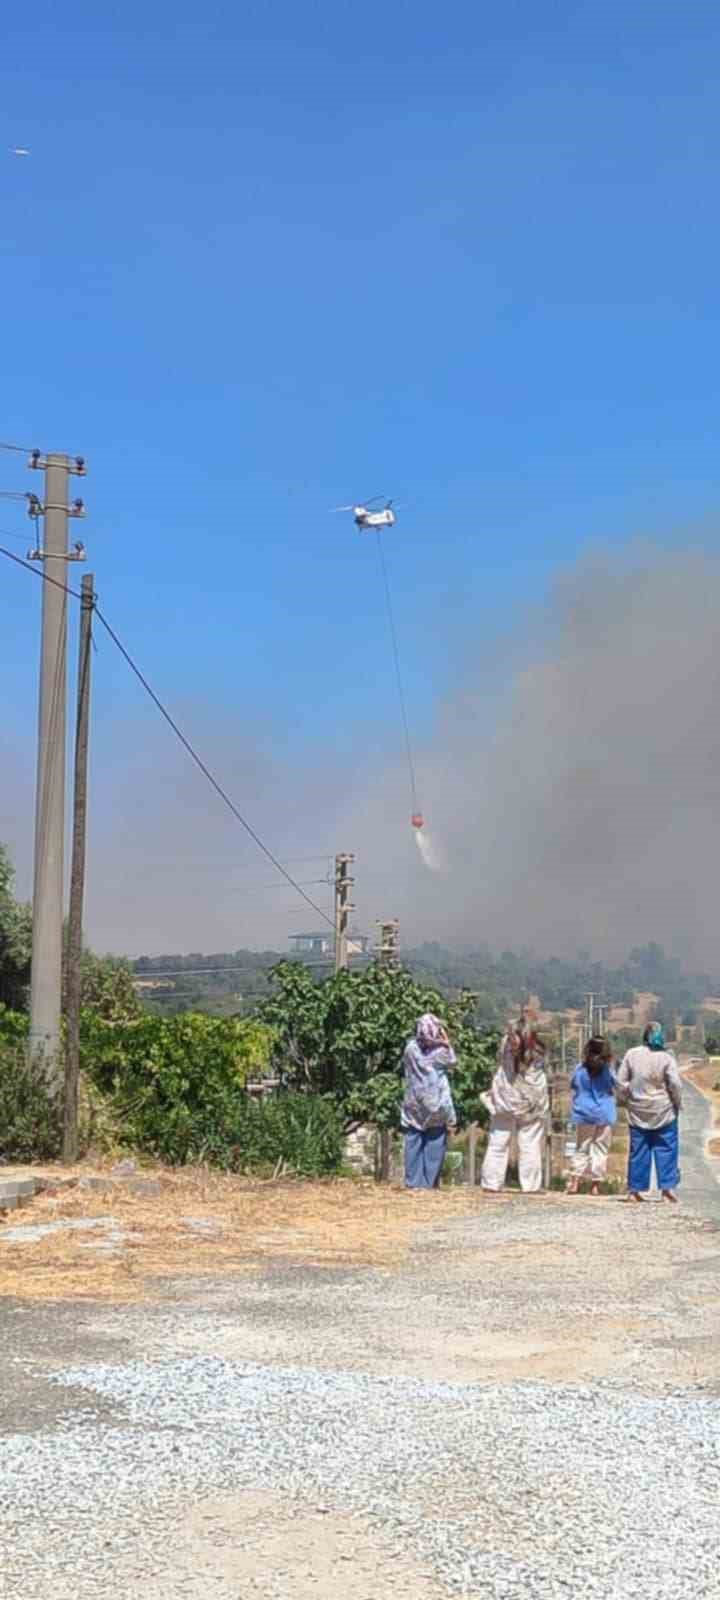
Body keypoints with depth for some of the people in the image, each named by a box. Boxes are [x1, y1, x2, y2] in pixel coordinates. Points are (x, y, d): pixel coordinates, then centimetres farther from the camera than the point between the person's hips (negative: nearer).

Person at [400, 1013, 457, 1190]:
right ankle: (430, 1181, 5)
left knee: (414, 1143, 7)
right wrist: (447, 1043, 4)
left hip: (413, 1104, 2)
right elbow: (453, 1063, 8)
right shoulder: (441, 1051, -11)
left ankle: (413, 1181, 6)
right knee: (434, 1145, 6)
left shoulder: (411, 1048, -7)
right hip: (436, 1105, -2)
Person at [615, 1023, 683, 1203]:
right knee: (666, 1149, 6)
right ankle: (668, 1186, 0)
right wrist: (678, 1103, 4)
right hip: (662, 1111, -2)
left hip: (638, 1111, 2)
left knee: (638, 1150, 8)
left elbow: (621, 1082, 1)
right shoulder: (666, 1057, -9)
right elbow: (675, 1084, -11)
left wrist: (625, 1100, 14)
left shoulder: (631, 1055, -2)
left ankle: (634, 1189, 10)